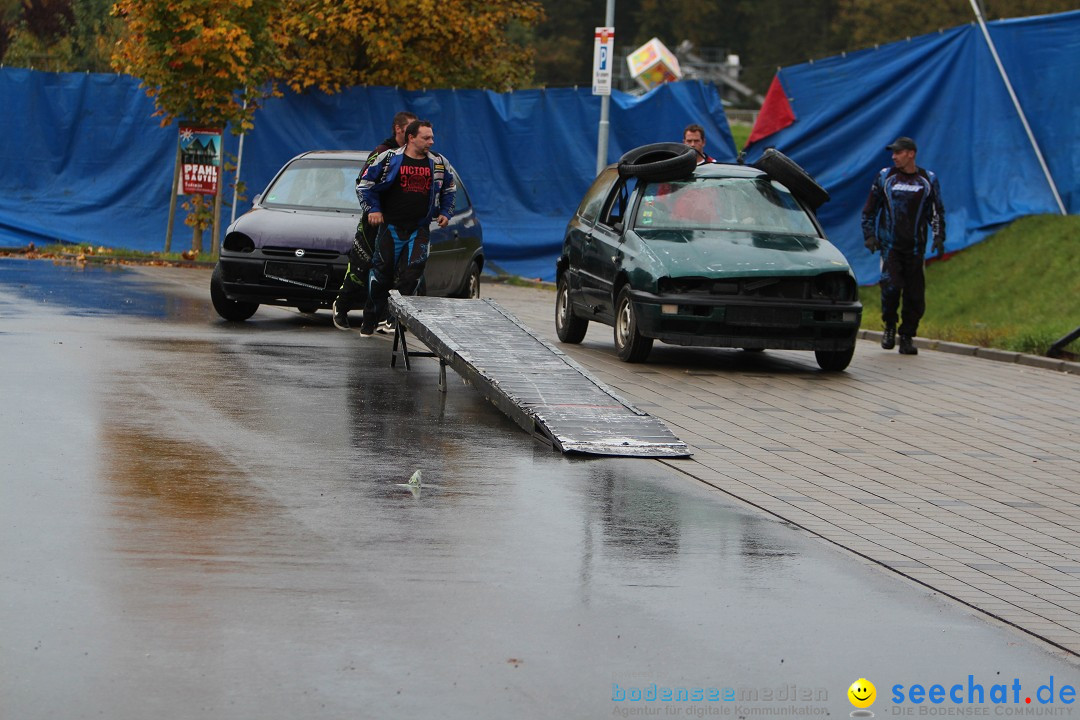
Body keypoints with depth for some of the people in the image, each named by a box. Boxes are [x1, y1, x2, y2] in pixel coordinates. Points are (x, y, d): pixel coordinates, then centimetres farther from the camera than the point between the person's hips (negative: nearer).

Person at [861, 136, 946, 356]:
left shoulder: (928, 180, 8)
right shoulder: (885, 177, 6)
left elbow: (937, 212, 15)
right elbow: (869, 209, 13)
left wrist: (939, 237, 2)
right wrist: (869, 235, 3)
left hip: (915, 247, 1)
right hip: (890, 245, -1)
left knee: (915, 294, -2)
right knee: (891, 286, -18)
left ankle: (907, 337, 11)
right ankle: (889, 326, 4)